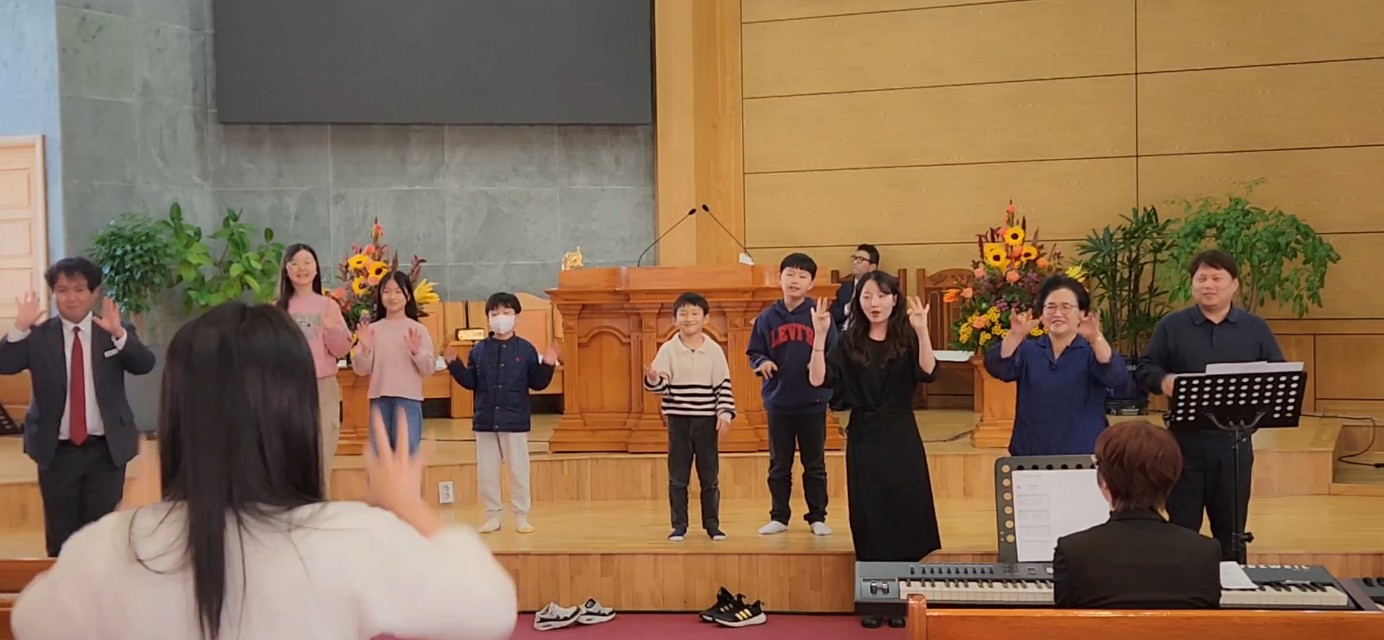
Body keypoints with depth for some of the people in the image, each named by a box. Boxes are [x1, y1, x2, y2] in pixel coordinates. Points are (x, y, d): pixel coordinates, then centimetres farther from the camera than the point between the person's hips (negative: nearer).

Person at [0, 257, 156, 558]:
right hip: (56, 451, 0)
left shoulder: (116, 333, -1)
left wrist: (118, 334, -33)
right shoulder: (38, 335, 0)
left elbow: (145, 365, -16)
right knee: (60, 534, 10)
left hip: (107, 449, 0)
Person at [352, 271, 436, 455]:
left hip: (408, 399, -2)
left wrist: (416, 351, -18)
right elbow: (361, 369, 4)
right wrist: (365, 349, -13)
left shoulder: (418, 330, 2)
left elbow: (429, 369, -1)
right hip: (379, 399, 2)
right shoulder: (373, 329, 5)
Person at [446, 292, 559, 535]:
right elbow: (470, 382, 5)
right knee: (485, 472, 6)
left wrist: (548, 365, -17)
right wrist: (454, 364, -6)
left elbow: (537, 383, -2)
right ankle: (492, 516, 18)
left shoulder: (526, 349, -1)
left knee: (519, 471, 3)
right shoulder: (479, 350, 5)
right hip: (485, 421, 2)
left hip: (515, 421, -2)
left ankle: (521, 517, 14)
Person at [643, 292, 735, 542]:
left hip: (707, 420, 0)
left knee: (709, 476, 7)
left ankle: (712, 523, 18)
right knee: (678, 477, 5)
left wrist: (725, 413, -8)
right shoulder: (668, 350, -1)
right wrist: (653, 379, -28)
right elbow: (660, 384, -6)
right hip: (678, 420, 0)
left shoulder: (714, 350, 0)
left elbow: (724, 385, 1)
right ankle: (679, 525, 13)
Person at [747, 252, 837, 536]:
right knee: (779, 465, 11)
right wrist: (762, 363, -14)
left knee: (815, 464, 9)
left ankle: (817, 518, 20)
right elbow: (754, 352, 7)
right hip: (777, 403, 2)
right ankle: (779, 517, 22)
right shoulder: (767, 318, 1)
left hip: (813, 403, -2)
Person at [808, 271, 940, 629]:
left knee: (903, 515, 1)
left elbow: (928, 373, -18)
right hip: (863, 440, 1)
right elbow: (818, 380, -10)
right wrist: (820, 336, -20)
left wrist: (921, 331, -31)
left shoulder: (907, 340, 0)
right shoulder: (849, 344, 3)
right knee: (870, 521, 4)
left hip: (902, 439, -1)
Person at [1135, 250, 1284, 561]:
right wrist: (1163, 380, -19)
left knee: (1230, 529, 12)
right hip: (1184, 443, -1)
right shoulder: (1171, 325, 4)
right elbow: (1144, 369, 3)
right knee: (1181, 528, 5)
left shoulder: (1256, 328, 8)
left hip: (1234, 443, 1)